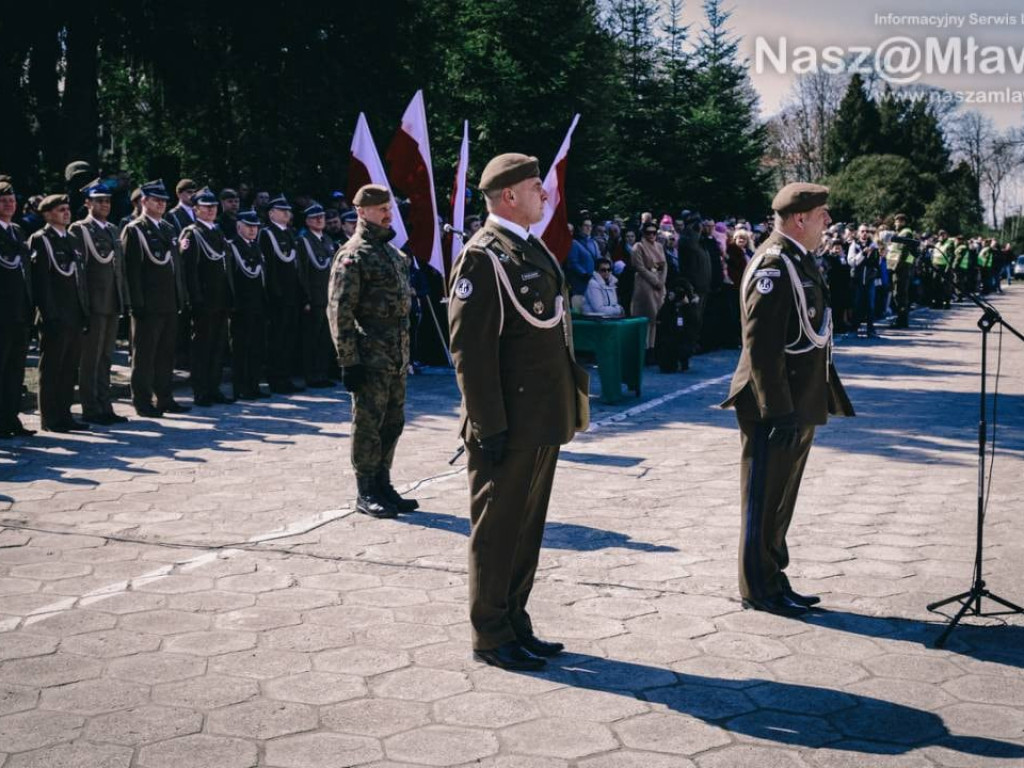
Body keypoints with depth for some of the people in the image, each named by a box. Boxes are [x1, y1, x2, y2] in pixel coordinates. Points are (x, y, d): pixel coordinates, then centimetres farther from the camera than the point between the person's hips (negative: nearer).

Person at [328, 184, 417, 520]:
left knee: (393, 423, 14)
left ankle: (382, 485, 25)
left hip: (396, 356, 8)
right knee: (368, 423, 0)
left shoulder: (392, 251, 15)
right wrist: (348, 361, -18)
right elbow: (339, 312, -15)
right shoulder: (352, 256, -11)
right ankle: (366, 494, 9)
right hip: (371, 354, -8)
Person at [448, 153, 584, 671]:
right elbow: (470, 348, -19)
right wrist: (489, 426, -21)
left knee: (527, 529, 16)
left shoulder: (533, 250, 15)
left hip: (543, 423, 9)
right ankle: (491, 637, 14)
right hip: (509, 428, -9)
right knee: (498, 529, 3)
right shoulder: (483, 257, -14)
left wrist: (562, 413, 19)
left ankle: (515, 624, 28)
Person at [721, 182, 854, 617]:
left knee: (780, 499, 17)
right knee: (765, 499, 1)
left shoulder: (799, 260, 14)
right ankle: (759, 590, 12)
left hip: (798, 404, 10)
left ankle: (774, 581, 28)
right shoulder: (773, 264, -18)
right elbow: (761, 344, -23)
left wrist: (822, 397, 21)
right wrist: (779, 411, -24)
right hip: (775, 407, -10)